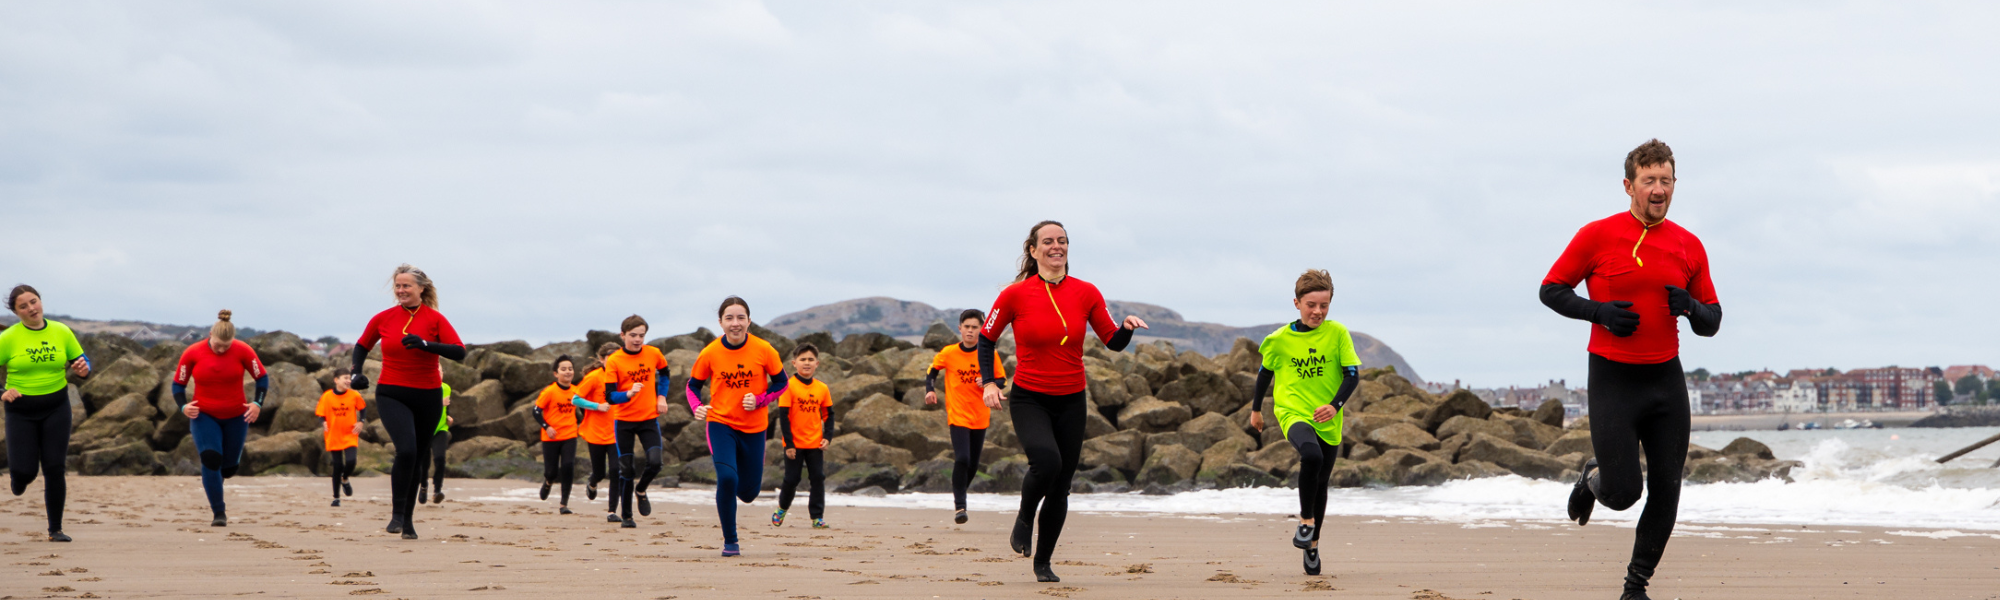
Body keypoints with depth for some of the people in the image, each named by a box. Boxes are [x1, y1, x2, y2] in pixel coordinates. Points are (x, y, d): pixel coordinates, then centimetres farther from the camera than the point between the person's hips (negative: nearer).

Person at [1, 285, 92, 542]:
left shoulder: (62, 332, 0)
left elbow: (82, 361, 8)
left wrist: (83, 369, -15)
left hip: (56, 407, 1)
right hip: (21, 411, -1)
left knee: (54, 468, -4)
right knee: (25, 471, -5)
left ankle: (55, 529, 6)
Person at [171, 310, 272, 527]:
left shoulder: (243, 351, -11)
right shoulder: (192, 353, -10)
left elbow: (262, 377, -1)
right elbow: (178, 383, 1)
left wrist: (258, 403, -17)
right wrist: (183, 406, -18)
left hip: (236, 417, 2)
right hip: (204, 416, -2)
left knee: (229, 467, 10)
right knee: (210, 458, -23)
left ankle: (210, 481, 48)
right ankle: (219, 514, -18)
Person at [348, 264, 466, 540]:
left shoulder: (435, 319, -3)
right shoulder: (383, 318, 3)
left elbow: (459, 352, -15)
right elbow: (362, 345, 21)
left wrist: (426, 344, -27)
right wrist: (357, 371, 3)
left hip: (428, 397, 1)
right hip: (392, 395, -1)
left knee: (416, 460, 9)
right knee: (406, 450, -23)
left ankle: (408, 519, 24)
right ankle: (397, 514, -12)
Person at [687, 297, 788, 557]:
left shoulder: (764, 350, -10)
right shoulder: (710, 353, -10)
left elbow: (781, 382, 1)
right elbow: (693, 385, 4)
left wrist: (759, 401, -16)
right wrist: (697, 407, -17)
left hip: (754, 428, 1)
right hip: (720, 423, -1)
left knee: (748, 493, 7)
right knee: (726, 478, -23)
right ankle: (730, 542, -6)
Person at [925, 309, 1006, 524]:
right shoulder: (949, 353, -4)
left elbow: (1001, 378, 5)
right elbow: (932, 371, 11)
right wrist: (930, 390, -6)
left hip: (981, 416, 2)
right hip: (958, 415, -2)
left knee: (973, 464, 9)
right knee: (962, 459, -18)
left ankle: (959, 495, 34)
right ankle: (960, 506, -11)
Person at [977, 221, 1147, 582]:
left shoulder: (1086, 294, 0)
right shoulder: (1016, 294, -6)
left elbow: (1113, 342, 5)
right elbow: (987, 338, 6)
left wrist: (1127, 328, -17)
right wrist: (989, 381, -5)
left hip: (1071, 402, 3)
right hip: (1029, 399, -3)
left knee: (1061, 487, 6)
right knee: (1046, 460, -30)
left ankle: (1043, 562, 23)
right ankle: (1024, 519, 0)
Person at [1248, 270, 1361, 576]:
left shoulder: (1337, 333, -5)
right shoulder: (1280, 339, -4)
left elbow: (1352, 374, -6)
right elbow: (1265, 372, 13)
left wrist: (1335, 405, -21)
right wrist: (1256, 409, 22)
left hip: (1328, 421, 2)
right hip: (1292, 412, -2)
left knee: (1320, 482, 13)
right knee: (1311, 455, -33)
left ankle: (1313, 543, 33)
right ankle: (1306, 519, -15)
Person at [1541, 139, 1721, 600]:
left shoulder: (1689, 247, 5)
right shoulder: (1598, 236, -6)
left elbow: (1712, 321, 12)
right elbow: (1551, 290, 2)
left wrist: (1691, 308, -12)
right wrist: (1598, 312, -14)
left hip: (1667, 380, 4)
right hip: (1612, 379, -4)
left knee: (1666, 492, 2)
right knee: (1623, 493, -9)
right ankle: (1593, 479, 28)